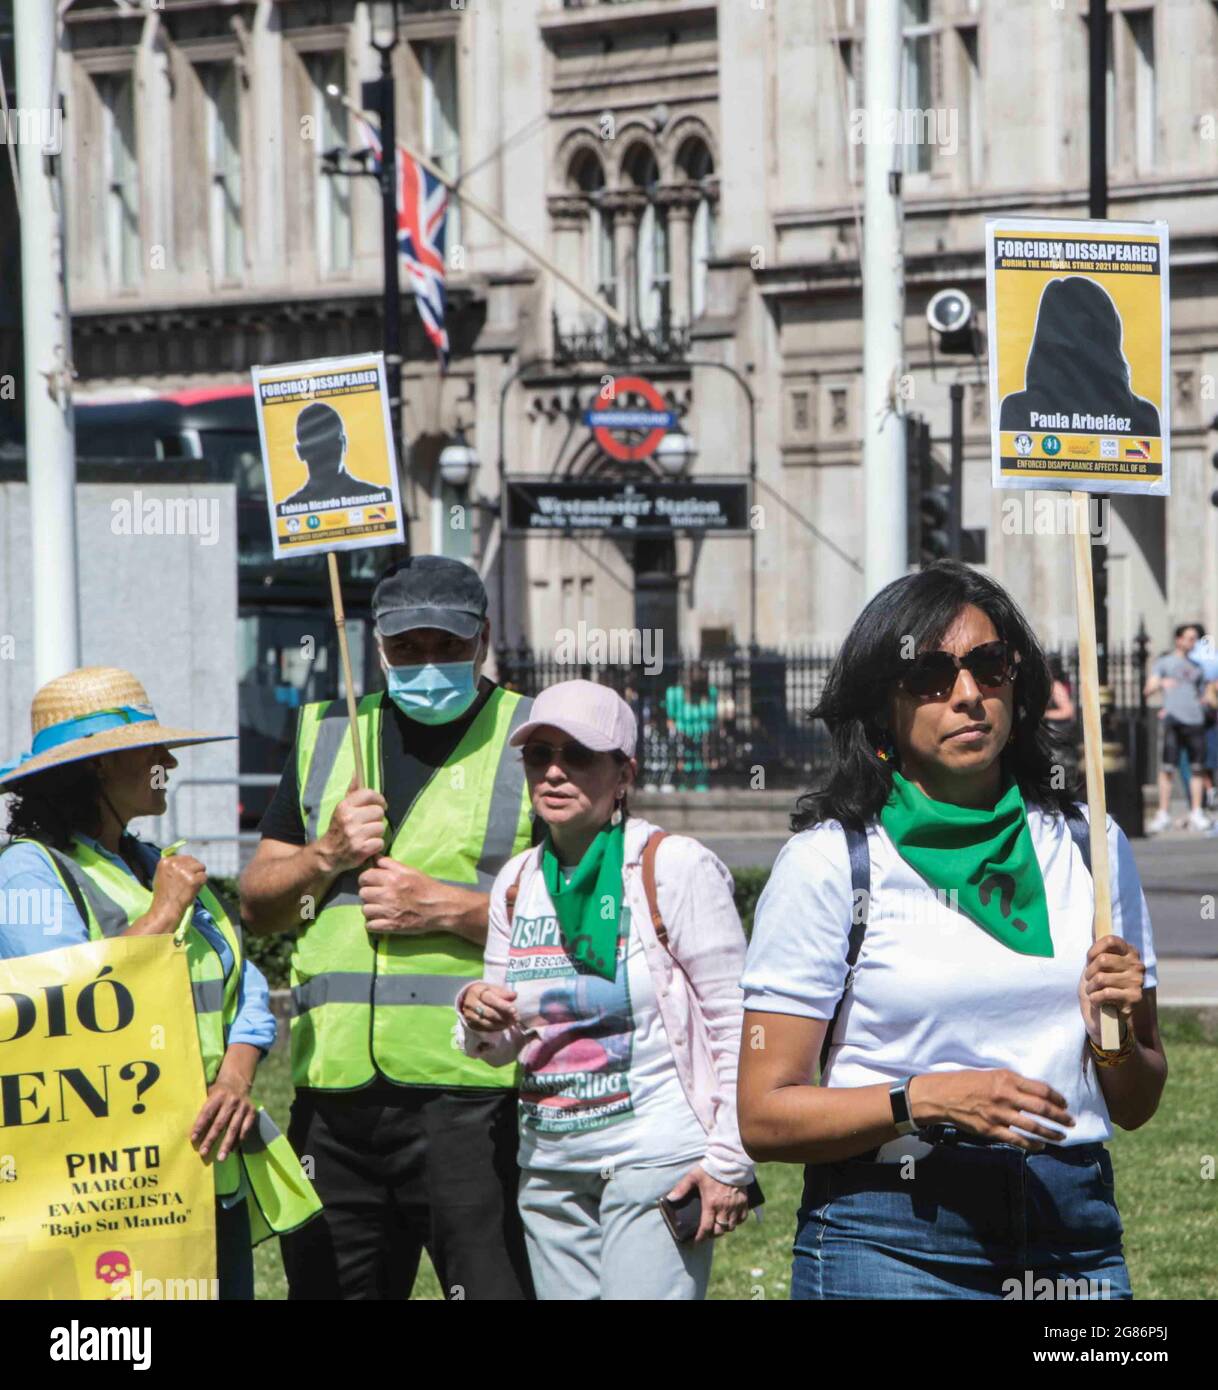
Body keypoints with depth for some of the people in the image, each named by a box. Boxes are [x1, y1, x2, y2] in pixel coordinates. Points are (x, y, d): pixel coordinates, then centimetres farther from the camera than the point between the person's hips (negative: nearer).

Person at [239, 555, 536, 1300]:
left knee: (494, 1284, -11)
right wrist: (326, 856, -1)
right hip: (336, 1095, 5)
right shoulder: (327, 736, 17)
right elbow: (257, 905, 19)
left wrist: (447, 908, -13)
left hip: (474, 1098, -5)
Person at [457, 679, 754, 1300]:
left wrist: (729, 1162, -11)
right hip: (549, 1167, 6)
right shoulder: (517, 881, 10)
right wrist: (479, 1016, -6)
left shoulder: (674, 866, -7)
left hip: (657, 1157, -6)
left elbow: (737, 1021, -8)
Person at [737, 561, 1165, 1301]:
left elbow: (1137, 1106, 16)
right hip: (889, 1237, -4)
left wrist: (1116, 1037, -5)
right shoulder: (828, 864, -2)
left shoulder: (1088, 846, 10)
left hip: (1073, 1233, 4)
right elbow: (765, 1115, -7)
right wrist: (927, 1099, -19)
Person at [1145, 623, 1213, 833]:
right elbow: (1149, 689, -2)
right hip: (1174, 721, -4)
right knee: (1166, 768, -8)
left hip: (1195, 721, 4)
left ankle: (1196, 815, 4)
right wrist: (1160, 684, -22)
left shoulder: (1196, 667, 21)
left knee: (1197, 768, 0)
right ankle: (1163, 815, -6)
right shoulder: (1164, 663, 10)